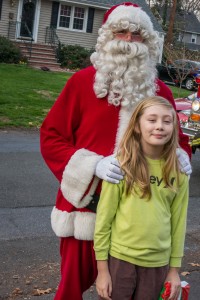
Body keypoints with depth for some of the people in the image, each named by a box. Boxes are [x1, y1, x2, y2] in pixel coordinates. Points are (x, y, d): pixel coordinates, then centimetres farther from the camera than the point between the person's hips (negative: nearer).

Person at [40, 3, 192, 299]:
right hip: (85, 204, -2)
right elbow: (51, 136, -5)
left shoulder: (160, 91, 5)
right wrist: (94, 164, -20)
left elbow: (175, 137, 17)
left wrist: (181, 156, -8)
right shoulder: (82, 81, -4)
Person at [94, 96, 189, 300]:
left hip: (158, 263, 3)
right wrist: (102, 268, -6)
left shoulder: (178, 172, -2)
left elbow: (179, 221, 4)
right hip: (120, 258, -2)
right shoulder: (120, 165, -11)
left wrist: (174, 268, 7)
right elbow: (103, 218, -7)